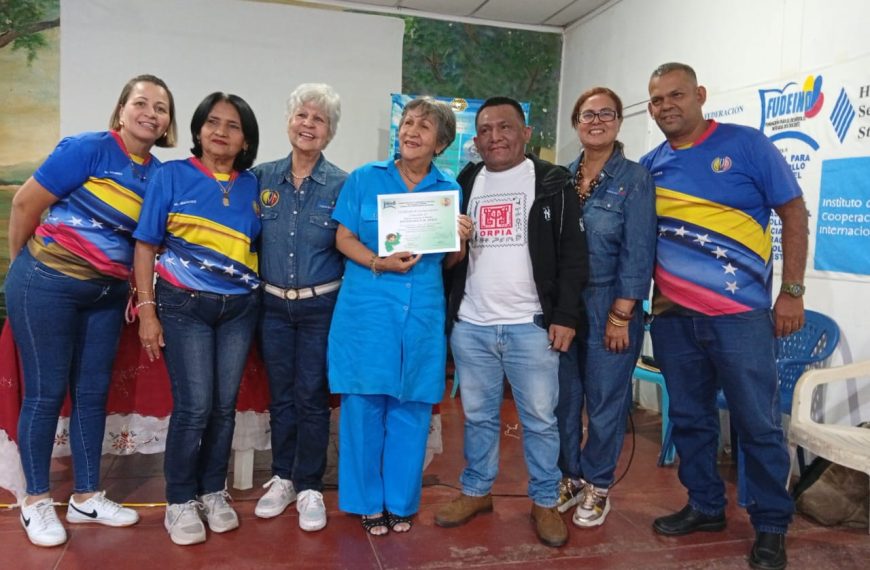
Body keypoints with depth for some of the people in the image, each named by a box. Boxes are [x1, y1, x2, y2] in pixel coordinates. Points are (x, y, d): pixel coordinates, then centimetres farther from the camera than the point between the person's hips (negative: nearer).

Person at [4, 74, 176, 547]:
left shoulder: (159, 174, 4)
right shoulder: (87, 149, -14)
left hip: (108, 293, 6)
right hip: (48, 285, -6)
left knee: (93, 392, 11)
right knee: (46, 392, 3)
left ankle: (86, 496, 25)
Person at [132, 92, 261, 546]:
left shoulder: (252, 186, 6)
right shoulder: (171, 176, -2)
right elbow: (146, 245, -3)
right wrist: (146, 309, -8)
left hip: (240, 307, 3)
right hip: (184, 305, -3)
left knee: (225, 405, 8)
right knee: (194, 406, -5)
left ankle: (213, 492, 26)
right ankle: (180, 502, 15)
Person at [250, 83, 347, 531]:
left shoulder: (341, 185, -6)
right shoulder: (263, 177, 1)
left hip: (320, 306, -2)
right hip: (273, 305, 3)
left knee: (311, 398, 5)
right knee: (280, 396, 13)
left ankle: (310, 487, 21)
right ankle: (282, 478, 30)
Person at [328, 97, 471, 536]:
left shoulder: (449, 189, 8)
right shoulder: (365, 179, 3)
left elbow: (450, 261, 12)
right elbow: (344, 239, 1)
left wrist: (461, 241, -10)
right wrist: (379, 263, -16)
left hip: (422, 313, 2)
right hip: (368, 309, -1)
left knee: (412, 408, 8)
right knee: (364, 404, 3)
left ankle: (401, 500, 24)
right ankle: (367, 501, 20)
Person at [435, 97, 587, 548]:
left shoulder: (552, 183, 1)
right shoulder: (463, 184, 11)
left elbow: (573, 253, -3)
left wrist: (565, 315, -10)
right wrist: (446, 312, 9)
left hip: (532, 325, -3)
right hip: (470, 326, 3)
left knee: (540, 419, 6)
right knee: (478, 416, 14)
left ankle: (545, 502, 22)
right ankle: (476, 491, 30)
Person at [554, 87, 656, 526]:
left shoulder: (634, 178, -4)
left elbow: (638, 253, -9)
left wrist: (621, 315, -14)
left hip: (609, 306, -4)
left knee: (605, 399, 6)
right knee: (564, 395, 12)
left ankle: (598, 485, 25)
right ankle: (570, 476, 31)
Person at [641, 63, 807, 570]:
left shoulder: (747, 145, -2)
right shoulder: (650, 166, 8)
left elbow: (793, 212, 0)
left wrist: (792, 291, -5)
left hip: (740, 314, -4)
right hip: (672, 317, 4)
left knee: (758, 424, 4)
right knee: (690, 419, 14)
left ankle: (772, 527, 22)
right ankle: (706, 506, 32)